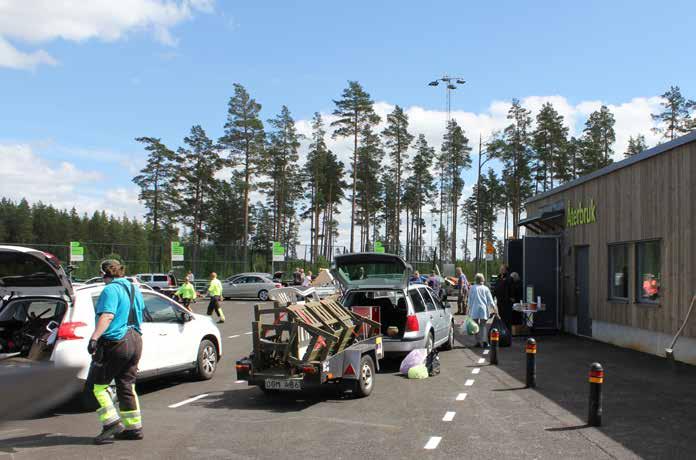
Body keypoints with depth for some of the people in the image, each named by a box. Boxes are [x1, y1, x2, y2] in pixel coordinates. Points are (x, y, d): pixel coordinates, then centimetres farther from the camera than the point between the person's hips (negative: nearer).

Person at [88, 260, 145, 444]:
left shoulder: (111, 290, -11)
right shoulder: (134, 289, 16)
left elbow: (107, 316, -26)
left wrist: (94, 338, -35)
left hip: (115, 342, -9)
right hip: (135, 341, 9)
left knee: (98, 384, 1)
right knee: (127, 386, 13)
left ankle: (112, 423, -5)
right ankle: (134, 427, 15)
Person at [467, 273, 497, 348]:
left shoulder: (472, 288, 0)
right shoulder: (485, 288, 4)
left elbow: (470, 300, 3)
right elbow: (490, 300, 5)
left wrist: (469, 309, 10)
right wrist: (494, 308, 11)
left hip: (475, 309, -1)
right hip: (483, 309, 1)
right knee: (483, 325, 4)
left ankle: (478, 342, 6)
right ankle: (484, 341, -12)